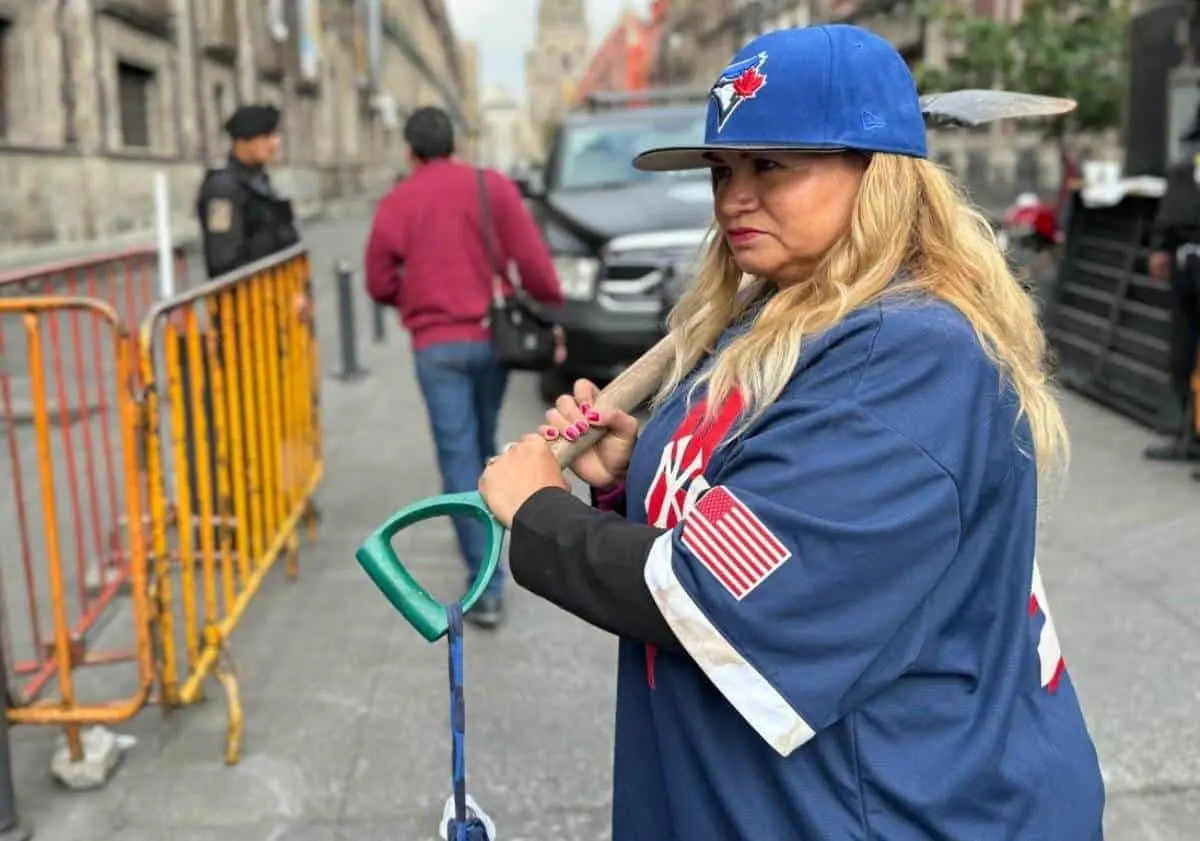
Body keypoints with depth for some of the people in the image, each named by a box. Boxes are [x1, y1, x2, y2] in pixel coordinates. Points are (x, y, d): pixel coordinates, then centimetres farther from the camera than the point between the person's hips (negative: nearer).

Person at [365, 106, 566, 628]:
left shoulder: (396, 204, -1)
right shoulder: (494, 186, 0)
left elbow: (380, 285, 3)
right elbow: (533, 260, -6)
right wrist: (554, 314, 4)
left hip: (437, 345, -2)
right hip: (492, 336, 2)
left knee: (458, 457, -2)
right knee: (483, 445, 22)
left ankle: (487, 584, -6)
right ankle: (483, 531, 38)